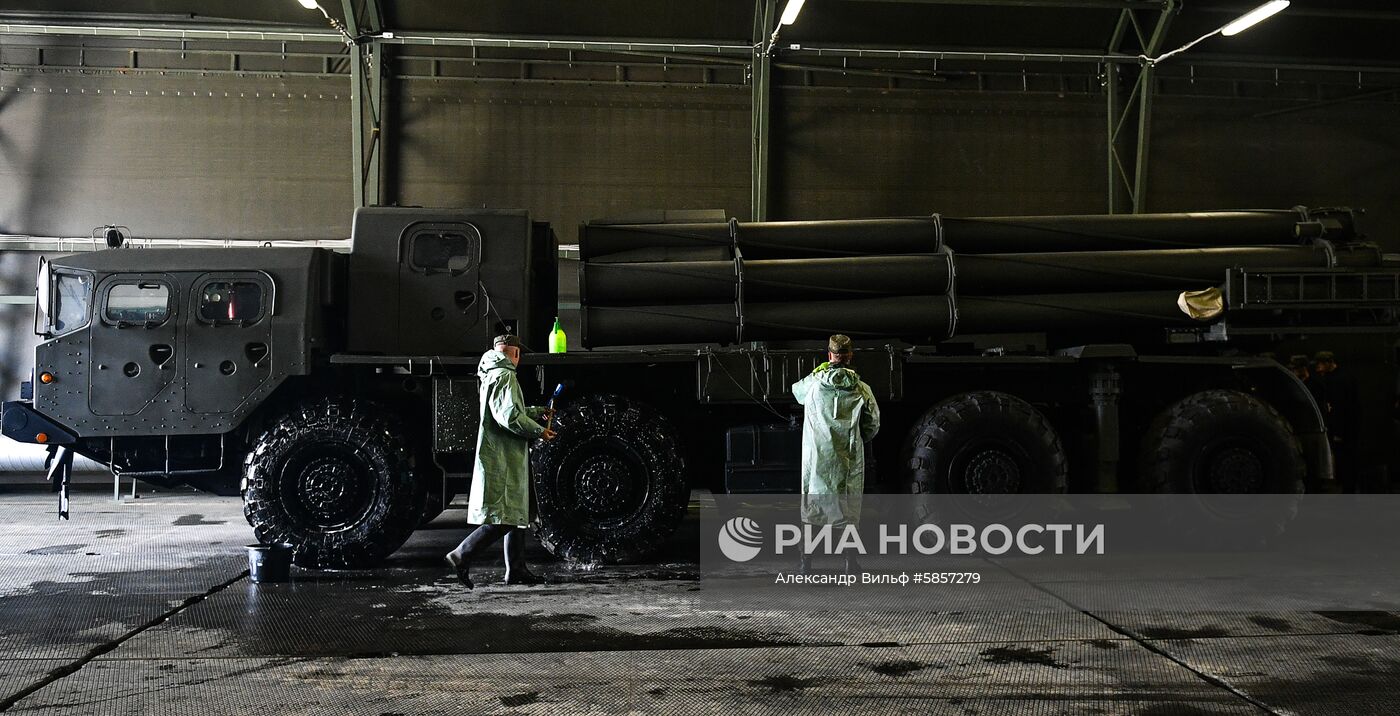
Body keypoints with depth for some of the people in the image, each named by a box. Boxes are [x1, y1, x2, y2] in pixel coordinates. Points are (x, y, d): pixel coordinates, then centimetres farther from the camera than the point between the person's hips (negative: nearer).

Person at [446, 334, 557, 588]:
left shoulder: (492, 376, 17)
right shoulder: (504, 376, -14)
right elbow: (509, 416, -24)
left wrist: (537, 412, 33)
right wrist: (538, 431, -13)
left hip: (509, 459, 11)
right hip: (502, 460, -11)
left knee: (517, 513, 13)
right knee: (504, 517, -10)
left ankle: (516, 570, 16)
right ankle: (462, 556, -8)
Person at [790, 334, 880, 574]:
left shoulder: (813, 383, -2)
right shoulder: (861, 389, -4)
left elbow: (796, 389, 22)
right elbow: (873, 425, 3)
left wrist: (821, 371, 27)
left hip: (816, 457, 1)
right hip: (848, 460, 0)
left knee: (811, 508, 9)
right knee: (847, 510, 8)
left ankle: (806, 562, 12)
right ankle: (850, 562, 10)